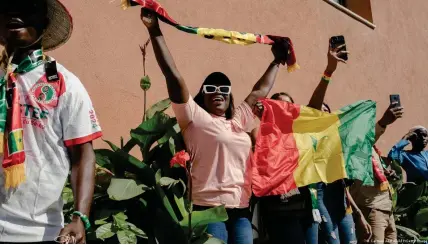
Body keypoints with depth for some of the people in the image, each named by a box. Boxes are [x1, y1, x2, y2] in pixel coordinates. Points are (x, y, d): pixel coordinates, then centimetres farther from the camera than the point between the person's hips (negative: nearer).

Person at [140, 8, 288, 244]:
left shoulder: (238, 122, 18)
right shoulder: (194, 118, 2)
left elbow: (259, 91, 30)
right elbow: (173, 76, -6)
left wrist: (276, 61, 38)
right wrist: (155, 31, -10)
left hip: (240, 210, 6)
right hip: (209, 208, -6)